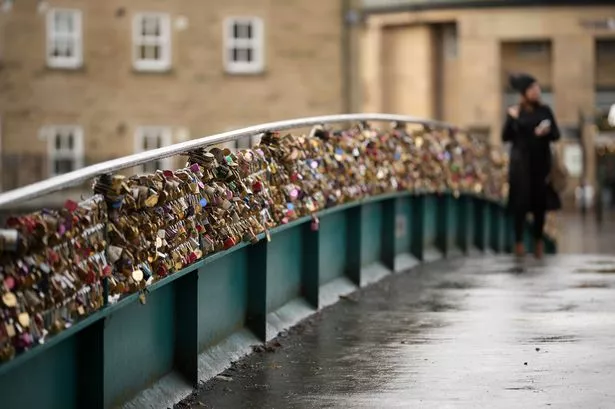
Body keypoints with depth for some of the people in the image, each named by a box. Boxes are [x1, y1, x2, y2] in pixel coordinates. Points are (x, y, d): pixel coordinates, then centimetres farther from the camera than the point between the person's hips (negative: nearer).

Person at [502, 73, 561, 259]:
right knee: (521, 201, -3)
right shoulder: (515, 113, -1)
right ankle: (518, 241, 6)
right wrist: (512, 120, -15)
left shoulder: (545, 110, 3)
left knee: (540, 201, 3)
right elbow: (505, 137, -1)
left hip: (541, 161, 2)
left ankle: (539, 240, 15)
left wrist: (546, 132, -18)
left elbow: (557, 134, 3)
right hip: (521, 161, -2)